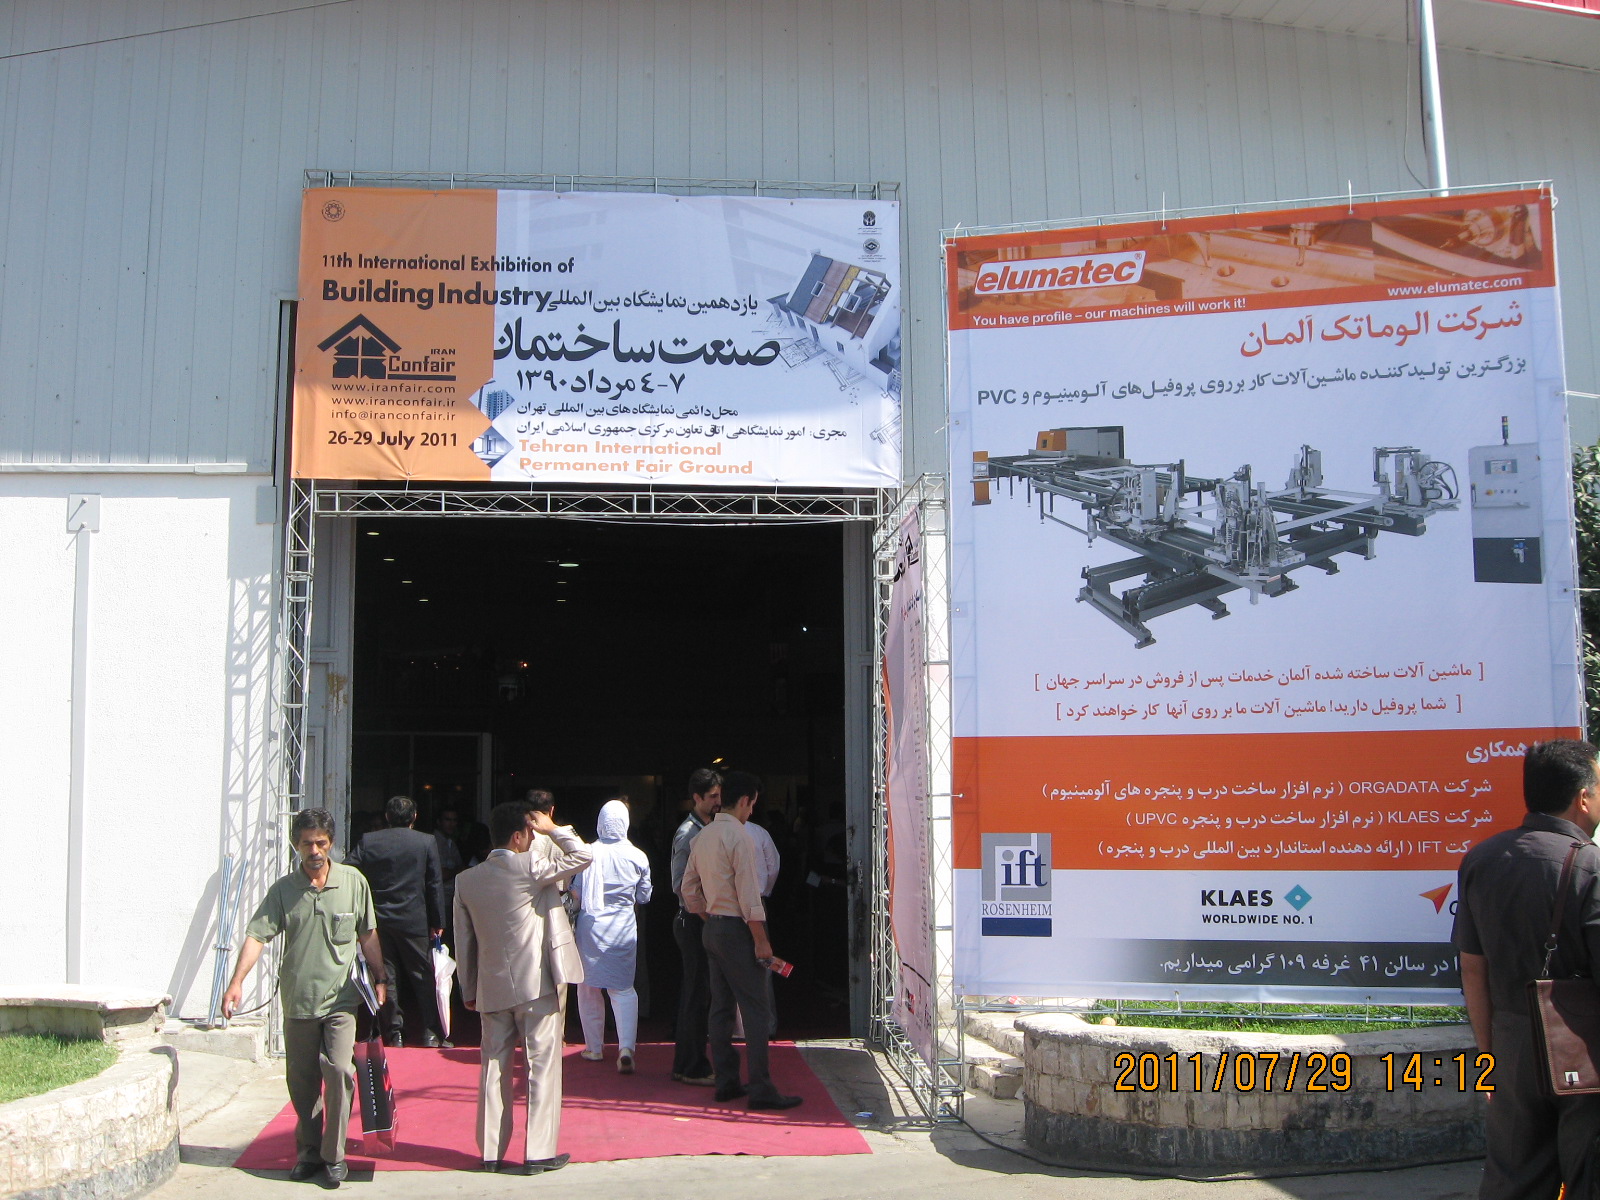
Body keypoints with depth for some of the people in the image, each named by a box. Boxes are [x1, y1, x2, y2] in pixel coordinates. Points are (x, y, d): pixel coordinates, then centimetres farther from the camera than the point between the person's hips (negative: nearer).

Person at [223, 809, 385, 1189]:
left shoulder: (353, 882, 0)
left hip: (340, 999, -2)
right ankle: (308, 1153, 25)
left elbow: (368, 935, 9)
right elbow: (257, 935, -10)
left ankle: (334, 1156, 0)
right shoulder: (284, 889, 0)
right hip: (298, 1000, 2)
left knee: (339, 1071, -12)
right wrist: (237, 982, -22)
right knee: (301, 1081, 10)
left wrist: (378, 980, 12)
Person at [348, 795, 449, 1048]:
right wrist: (438, 922, 6)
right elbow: (434, 885, -1)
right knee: (424, 977, 7)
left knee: (385, 977, 9)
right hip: (414, 922, -1)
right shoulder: (426, 842, -3)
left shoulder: (367, 842, 1)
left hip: (378, 921, 1)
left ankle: (393, 1032, 9)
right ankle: (432, 1033, 7)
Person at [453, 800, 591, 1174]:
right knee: (543, 1065, 2)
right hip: (536, 984, -5)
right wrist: (553, 829, 1)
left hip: (491, 988, 5)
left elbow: (464, 940, 9)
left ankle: (491, 1152, 17)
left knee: (493, 1066, 12)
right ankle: (539, 1153, 3)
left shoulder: (467, 880, 5)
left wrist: (469, 990, 16)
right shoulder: (528, 868, -13)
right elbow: (581, 856, -9)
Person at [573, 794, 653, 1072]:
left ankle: (594, 1047, 23)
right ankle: (626, 1048, -11)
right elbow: (644, 897, 8)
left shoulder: (588, 853, -10)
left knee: (588, 987, 15)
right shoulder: (637, 856, -5)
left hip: (590, 925, -1)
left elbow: (576, 893, -3)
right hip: (623, 928, 1)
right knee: (623, 989, 6)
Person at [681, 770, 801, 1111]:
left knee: (721, 1005, 12)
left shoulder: (703, 836, 10)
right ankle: (761, 1089, -8)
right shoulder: (739, 836, -15)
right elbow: (748, 894, -18)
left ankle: (726, 1082, 16)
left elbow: (689, 888, 16)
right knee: (756, 1009, -7)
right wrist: (761, 940, -16)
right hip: (736, 929, -9)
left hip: (711, 927, 9)